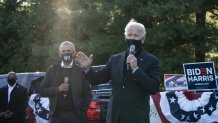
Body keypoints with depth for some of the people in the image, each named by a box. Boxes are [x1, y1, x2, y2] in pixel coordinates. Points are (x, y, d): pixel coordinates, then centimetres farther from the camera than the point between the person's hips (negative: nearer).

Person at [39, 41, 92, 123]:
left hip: (74, 115, -1)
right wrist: (57, 89, -11)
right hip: (56, 115, 1)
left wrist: (82, 112, -4)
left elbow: (87, 94, 5)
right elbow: (42, 91, 5)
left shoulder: (80, 71, 4)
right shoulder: (52, 70, 8)